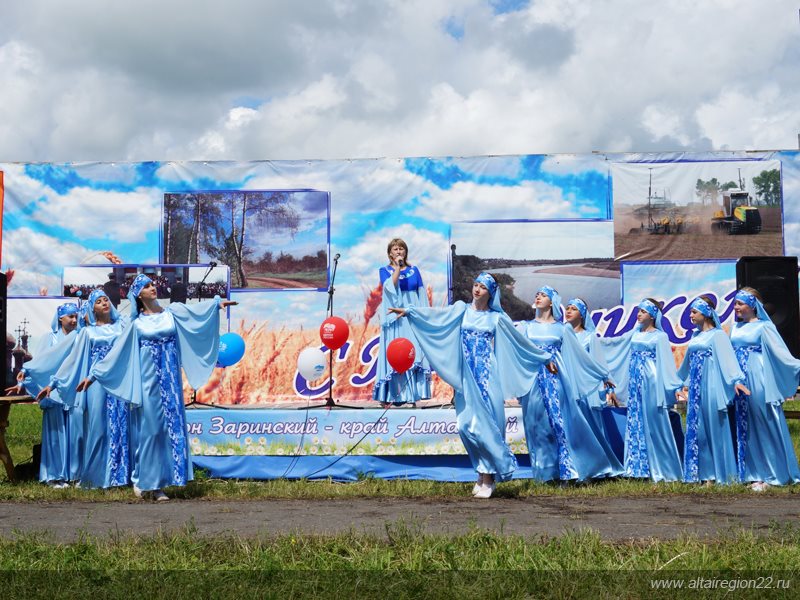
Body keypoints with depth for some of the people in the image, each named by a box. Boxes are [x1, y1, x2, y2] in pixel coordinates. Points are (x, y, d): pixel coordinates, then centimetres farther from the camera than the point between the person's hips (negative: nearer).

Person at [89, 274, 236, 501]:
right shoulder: (137, 323, 4)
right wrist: (94, 374, 8)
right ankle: (140, 479, 14)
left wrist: (217, 303, -26)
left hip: (169, 380, 2)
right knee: (148, 429, 1)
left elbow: (196, 311, -9)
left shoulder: (172, 312, 6)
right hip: (148, 380, -2)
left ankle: (158, 483, 6)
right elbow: (117, 352, 8)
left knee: (169, 428, 0)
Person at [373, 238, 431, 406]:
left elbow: (422, 295, 9)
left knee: (413, 355, -2)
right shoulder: (384, 271, 5)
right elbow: (390, 287, -15)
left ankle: (412, 394, 0)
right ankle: (395, 395, -5)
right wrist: (397, 267, -12)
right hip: (395, 320, -2)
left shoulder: (414, 270, 12)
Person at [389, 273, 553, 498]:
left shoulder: (497, 318, 6)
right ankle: (484, 474, 13)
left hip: (487, 377, -2)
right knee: (467, 425, -1)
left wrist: (545, 358, 16)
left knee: (485, 424, -8)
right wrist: (408, 311, -20)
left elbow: (519, 342, 13)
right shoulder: (462, 310, 8)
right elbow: (435, 314, -6)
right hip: (466, 378, 2)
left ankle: (488, 478, 1)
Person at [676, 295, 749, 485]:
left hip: (711, 385, -7)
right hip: (695, 386, 7)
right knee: (696, 429, 6)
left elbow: (727, 357, -19)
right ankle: (703, 472, 12)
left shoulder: (717, 334, -6)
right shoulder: (695, 336, 15)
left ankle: (717, 473, 4)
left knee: (714, 428, -2)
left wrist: (736, 380, -33)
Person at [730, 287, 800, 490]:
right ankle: (752, 472, 14)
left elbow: (779, 352, -11)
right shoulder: (735, 328, 13)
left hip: (758, 381, -6)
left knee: (765, 426, 0)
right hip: (739, 382, 6)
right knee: (745, 428, 8)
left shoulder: (764, 327, -5)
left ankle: (769, 474, 7)